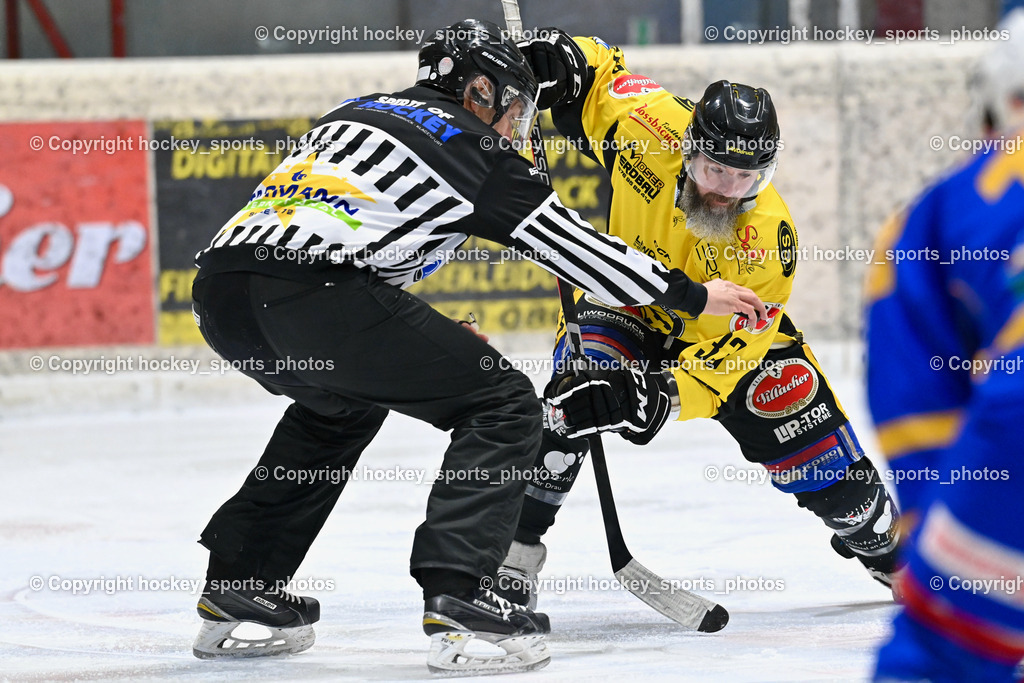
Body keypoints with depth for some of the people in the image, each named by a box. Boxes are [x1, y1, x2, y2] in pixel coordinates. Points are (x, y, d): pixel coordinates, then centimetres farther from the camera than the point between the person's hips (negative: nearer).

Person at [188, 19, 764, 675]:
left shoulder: (352, 113, 32)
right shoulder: (471, 146, 12)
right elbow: (573, 245, 15)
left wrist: (426, 339, 41)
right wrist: (692, 295, 25)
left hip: (219, 288, 8)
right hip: (313, 294, -8)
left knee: (343, 405, 36)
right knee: (503, 406, 4)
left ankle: (238, 592, 31)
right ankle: (456, 598, -10)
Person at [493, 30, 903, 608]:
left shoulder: (768, 243, -35)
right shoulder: (652, 128, -31)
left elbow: (724, 357, -33)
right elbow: (594, 73, -10)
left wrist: (660, 397, -49)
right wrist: (556, 56, -31)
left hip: (729, 328, -1)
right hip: (629, 308, 1)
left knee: (820, 458, -3)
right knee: (572, 400, -30)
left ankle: (883, 544, 30)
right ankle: (518, 547, -17)